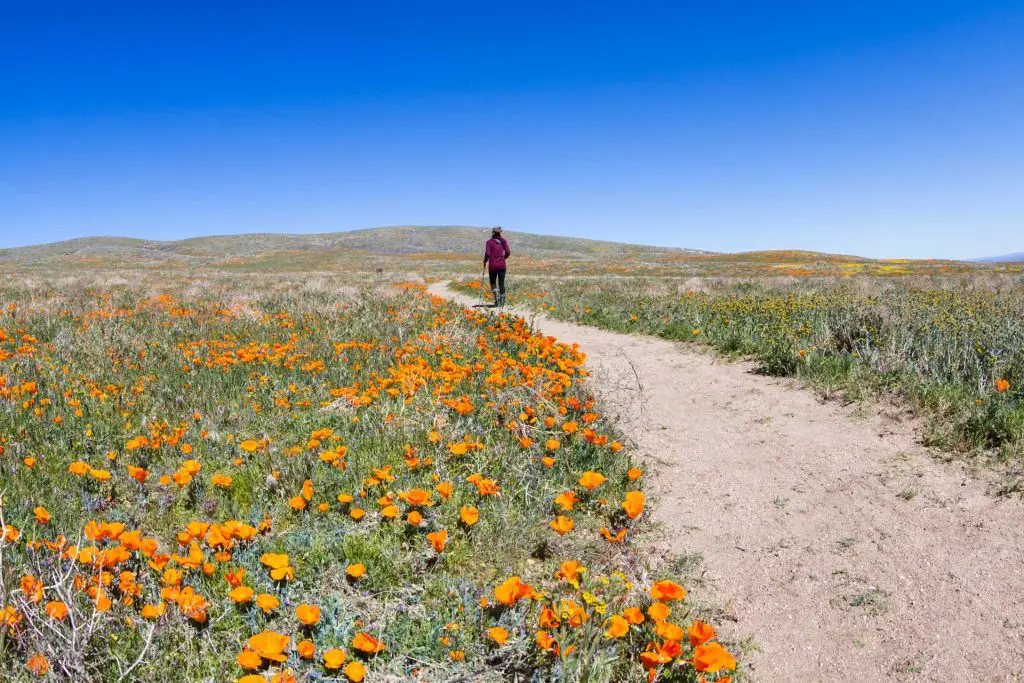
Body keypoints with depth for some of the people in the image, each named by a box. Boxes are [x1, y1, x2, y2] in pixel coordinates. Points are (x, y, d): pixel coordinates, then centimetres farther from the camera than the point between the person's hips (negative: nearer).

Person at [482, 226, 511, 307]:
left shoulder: (489, 242, -5)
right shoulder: (503, 241, 3)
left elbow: (487, 254, -14)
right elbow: (508, 252, -4)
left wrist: (485, 261, 4)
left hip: (492, 266, -2)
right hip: (502, 266, 2)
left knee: (493, 283, 15)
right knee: (501, 283, 9)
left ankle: (496, 295, -13)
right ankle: (502, 302, 7)